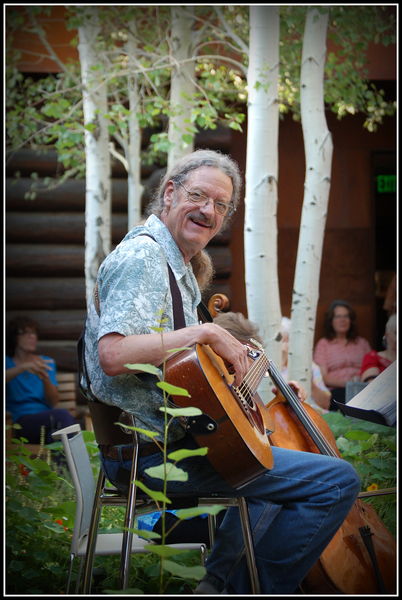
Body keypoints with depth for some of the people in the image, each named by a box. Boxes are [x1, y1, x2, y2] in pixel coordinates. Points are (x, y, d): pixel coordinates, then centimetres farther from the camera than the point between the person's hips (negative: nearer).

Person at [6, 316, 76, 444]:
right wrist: (23, 367, -31)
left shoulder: (47, 362, 20)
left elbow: (53, 403, 7)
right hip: (20, 421, -3)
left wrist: (46, 380, -12)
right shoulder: (7, 362, 12)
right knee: (62, 415, -34)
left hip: (47, 417, 3)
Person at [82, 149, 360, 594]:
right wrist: (205, 332, -25)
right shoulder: (143, 254, -15)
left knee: (278, 472, 36)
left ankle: (224, 582, 24)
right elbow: (113, 355, -30)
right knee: (338, 481, -12)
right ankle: (261, 587, 0)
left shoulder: (177, 265, 18)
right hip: (156, 451, -11)